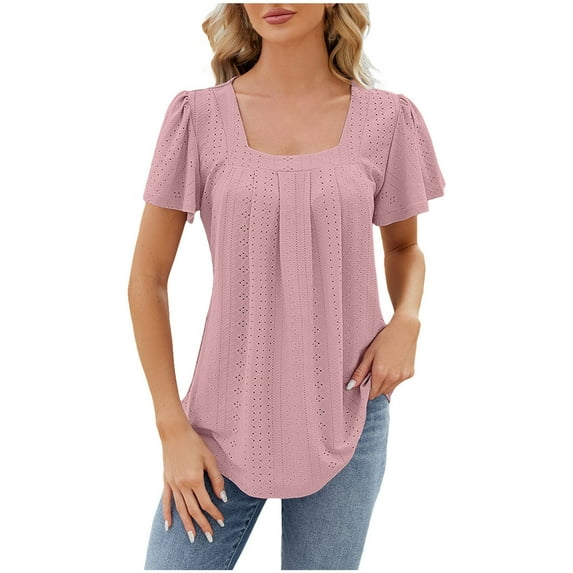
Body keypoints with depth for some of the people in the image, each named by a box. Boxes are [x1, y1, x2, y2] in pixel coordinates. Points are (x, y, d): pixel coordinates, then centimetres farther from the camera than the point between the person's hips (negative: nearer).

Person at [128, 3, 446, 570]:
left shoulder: (388, 119, -2)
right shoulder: (200, 115, -5)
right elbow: (147, 279, -2)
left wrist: (406, 320, -7)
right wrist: (173, 429, -5)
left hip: (346, 415, 1)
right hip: (228, 420, 0)